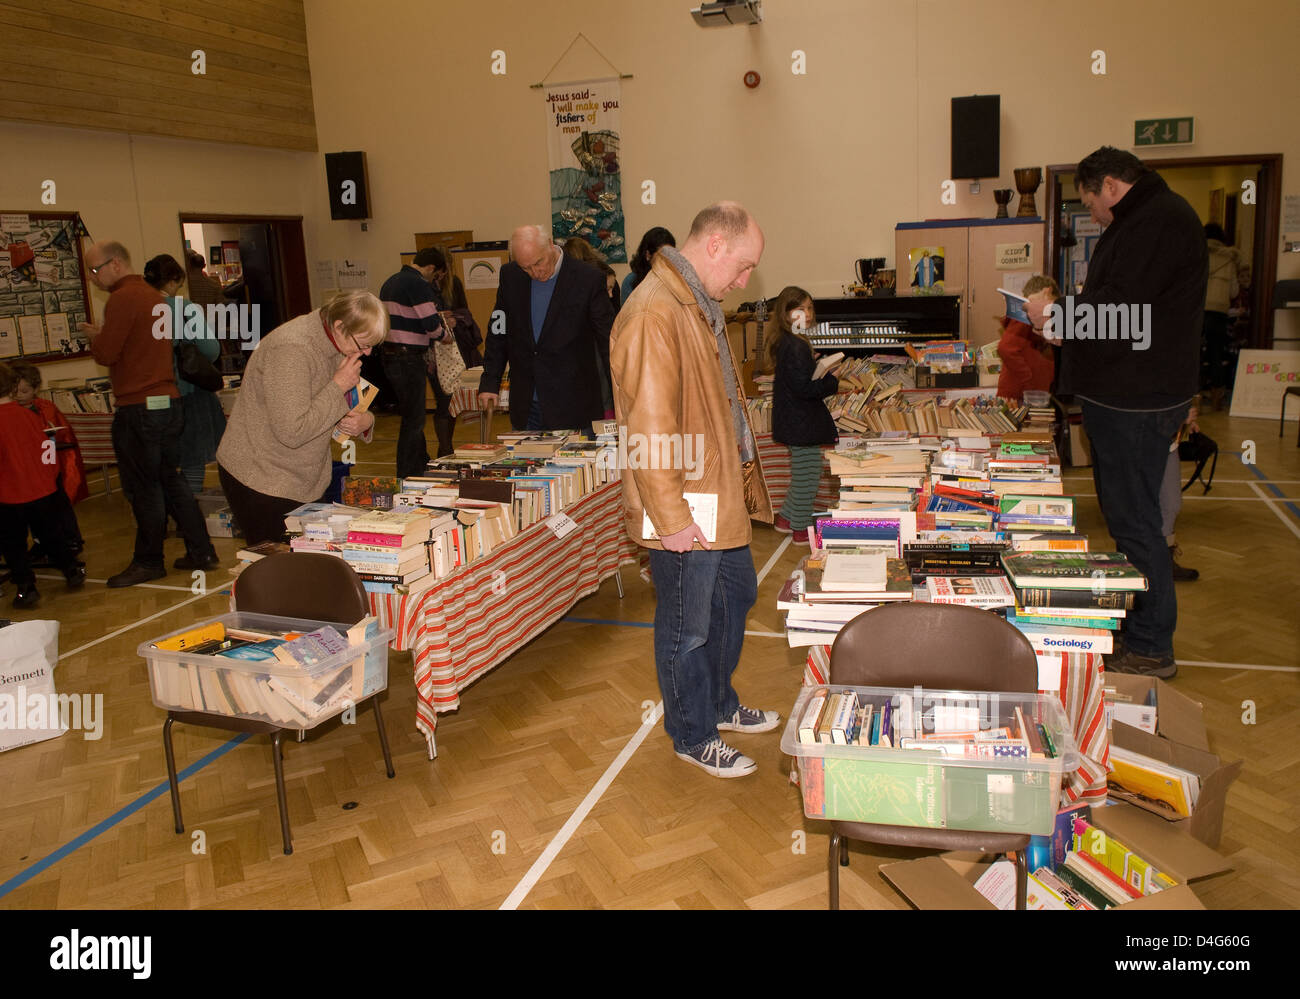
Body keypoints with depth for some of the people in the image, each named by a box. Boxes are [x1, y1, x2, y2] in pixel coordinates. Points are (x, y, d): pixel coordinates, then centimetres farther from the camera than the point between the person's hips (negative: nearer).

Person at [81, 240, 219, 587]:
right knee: (172, 480, 14)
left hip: (139, 407, -9)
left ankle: (148, 562, 11)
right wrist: (104, 336, 18)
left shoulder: (122, 299, -13)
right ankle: (201, 552, 16)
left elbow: (105, 353, -15)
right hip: (168, 402, 9)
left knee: (144, 488, 1)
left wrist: (95, 336, 4)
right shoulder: (154, 296, 16)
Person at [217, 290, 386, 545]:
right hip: (259, 480, -8)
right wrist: (338, 386, -23)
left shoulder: (336, 345, 3)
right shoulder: (291, 351, -25)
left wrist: (366, 419, -9)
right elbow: (292, 432, -29)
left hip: (305, 482, 8)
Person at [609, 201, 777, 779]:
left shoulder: (699, 306, 12)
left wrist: (743, 481, 21)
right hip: (684, 512, -10)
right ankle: (693, 737, 27)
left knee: (735, 595, 23)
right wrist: (672, 518, -24)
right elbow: (650, 429, -26)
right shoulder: (654, 314, -22)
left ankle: (719, 705, 44)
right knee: (688, 627, 7)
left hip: (721, 498, 11)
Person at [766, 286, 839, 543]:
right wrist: (833, 380, -16)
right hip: (803, 423, -11)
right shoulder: (796, 347, -21)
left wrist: (821, 369, 7)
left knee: (803, 474, 21)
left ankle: (786, 519, 31)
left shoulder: (783, 344, 11)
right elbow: (804, 388, -24)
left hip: (793, 422, 11)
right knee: (808, 476, 1)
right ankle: (801, 529, 11)